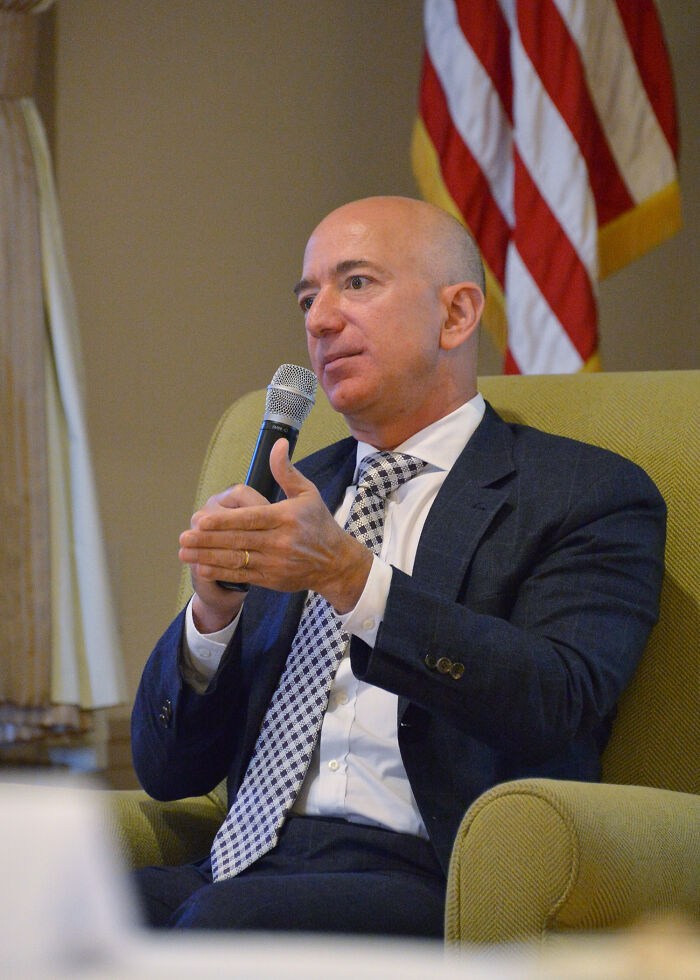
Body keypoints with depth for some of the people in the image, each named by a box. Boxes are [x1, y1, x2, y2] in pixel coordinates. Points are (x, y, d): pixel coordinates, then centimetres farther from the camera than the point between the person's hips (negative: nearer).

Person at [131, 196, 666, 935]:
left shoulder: (589, 497, 6)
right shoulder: (290, 498, 21)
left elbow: (554, 704, -13)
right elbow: (167, 771, 17)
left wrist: (351, 577, -21)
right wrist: (214, 608, -3)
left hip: (432, 887, -5)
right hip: (250, 869, 5)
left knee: (225, 922, -34)